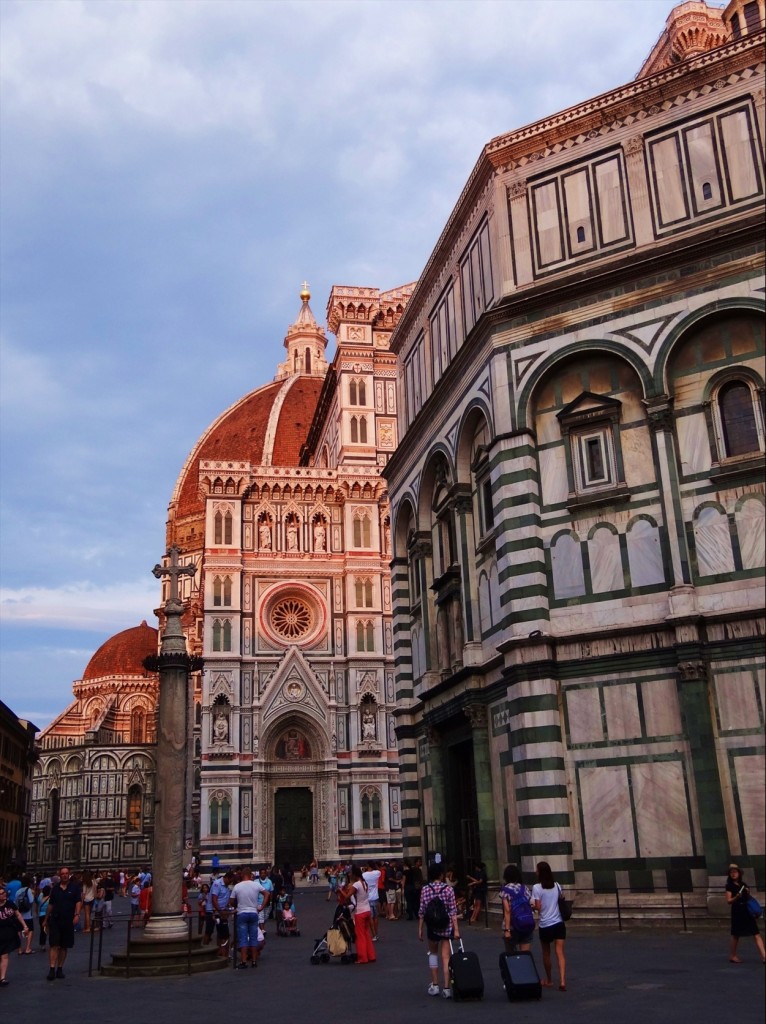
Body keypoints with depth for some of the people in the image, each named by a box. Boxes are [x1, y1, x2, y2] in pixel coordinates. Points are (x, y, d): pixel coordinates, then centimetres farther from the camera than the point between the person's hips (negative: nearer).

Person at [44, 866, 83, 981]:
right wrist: (46, 919, 16)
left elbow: (79, 902, -5)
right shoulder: (55, 888, 8)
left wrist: (77, 915, -19)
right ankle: (52, 969, -11)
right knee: (54, 945, -9)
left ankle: (60, 969, 18)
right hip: (55, 920, 0)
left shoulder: (75, 887, 1)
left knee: (64, 947, 8)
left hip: (68, 921, 0)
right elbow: (51, 904, 14)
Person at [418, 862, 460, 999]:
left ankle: (434, 985, 18)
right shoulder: (448, 889, -5)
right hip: (446, 927, -1)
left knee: (433, 953, 20)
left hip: (431, 927, 1)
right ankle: (446, 988, -1)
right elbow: (453, 911, -7)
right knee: (445, 957, 3)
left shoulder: (425, 889, -4)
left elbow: (422, 911, -3)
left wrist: (420, 929, 4)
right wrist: (456, 929, -5)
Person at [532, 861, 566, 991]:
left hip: (545, 925, -3)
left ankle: (549, 980, 28)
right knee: (560, 952, -3)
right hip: (559, 923, 3)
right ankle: (562, 981, -17)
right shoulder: (557, 886, 4)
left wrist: (532, 906, 7)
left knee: (546, 953, 16)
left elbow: (538, 907, -12)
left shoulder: (537, 887, -11)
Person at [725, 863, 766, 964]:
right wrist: (736, 897, -28)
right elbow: (728, 901, -9)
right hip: (737, 912, -5)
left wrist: (748, 893, -1)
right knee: (736, 936, 3)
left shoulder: (743, 884, 13)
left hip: (747, 911, 5)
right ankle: (732, 956, 18)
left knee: (757, 934, -3)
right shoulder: (730, 886, -3)